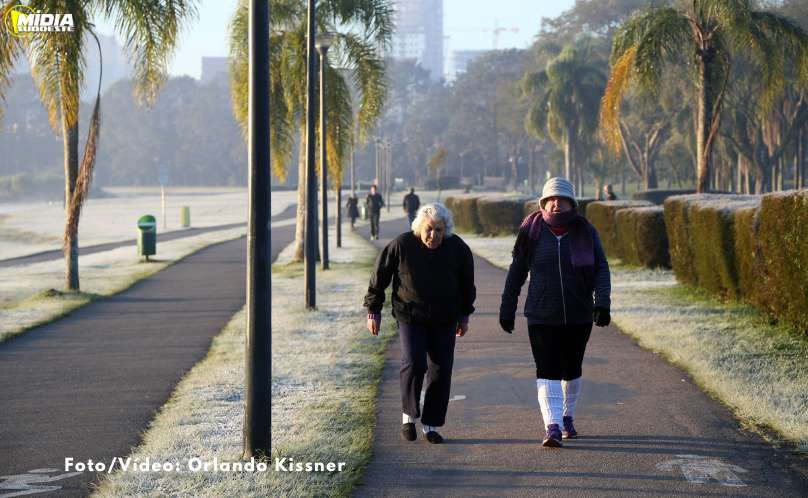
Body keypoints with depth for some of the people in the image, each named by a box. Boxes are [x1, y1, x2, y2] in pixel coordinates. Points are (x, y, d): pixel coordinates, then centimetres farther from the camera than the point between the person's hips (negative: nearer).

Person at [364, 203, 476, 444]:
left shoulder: (457, 248, -3)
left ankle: (431, 424, 10)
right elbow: (380, 276, -1)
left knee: (441, 370, -1)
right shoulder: (402, 245, -11)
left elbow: (466, 282, 12)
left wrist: (464, 315, 16)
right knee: (414, 364, -18)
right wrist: (373, 310, 1)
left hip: (444, 320, 2)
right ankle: (409, 415, 3)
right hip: (410, 317, -2)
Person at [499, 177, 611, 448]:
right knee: (547, 372, -11)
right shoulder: (532, 232, -2)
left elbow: (601, 269, -5)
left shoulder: (586, 232, -1)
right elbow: (516, 272, 5)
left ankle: (567, 416, 35)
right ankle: (553, 427, -17)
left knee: (571, 370, 14)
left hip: (578, 316, 1)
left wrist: (602, 303, -20)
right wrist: (507, 310, 5)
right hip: (541, 316, -1)